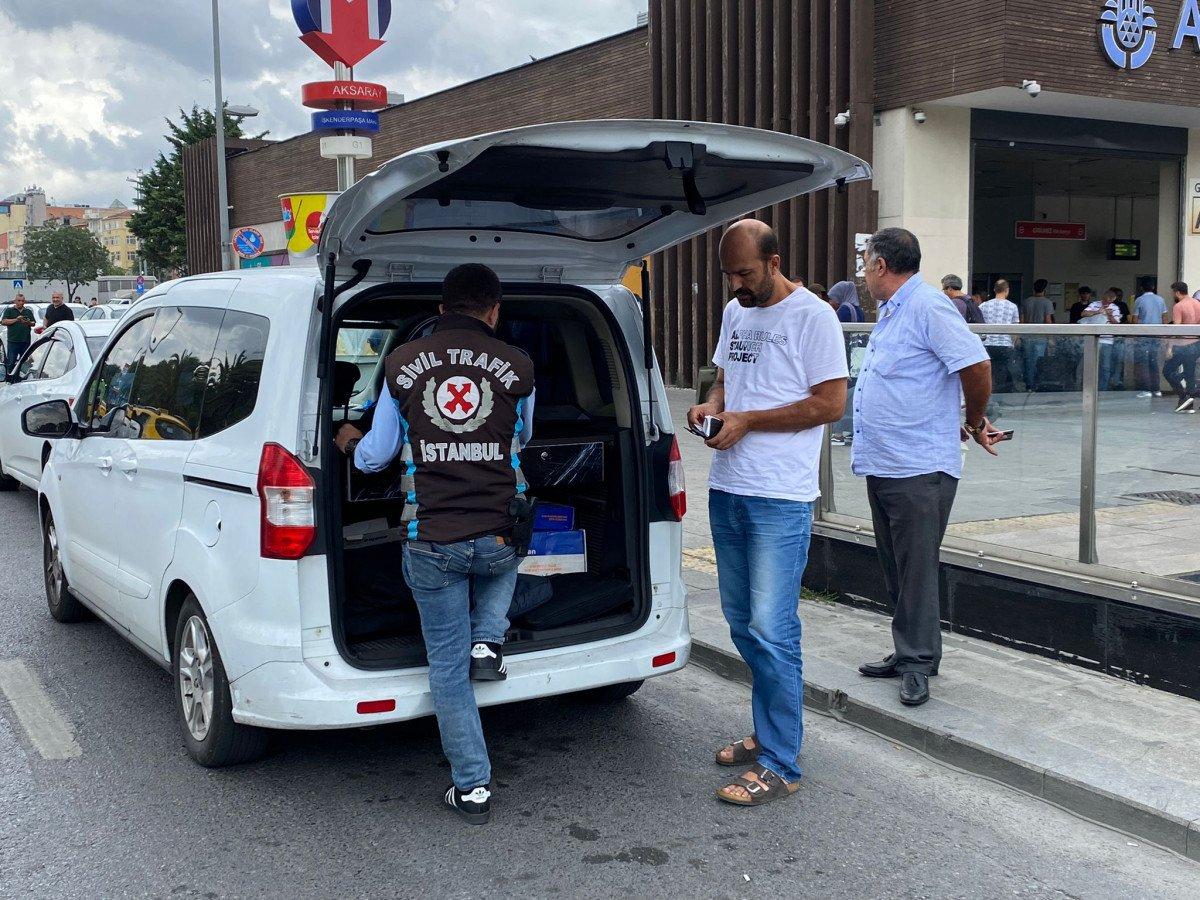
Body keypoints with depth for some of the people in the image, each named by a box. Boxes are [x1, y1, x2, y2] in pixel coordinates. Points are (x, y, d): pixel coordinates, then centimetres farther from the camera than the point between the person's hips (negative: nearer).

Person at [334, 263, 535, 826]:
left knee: (447, 665, 11)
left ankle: (473, 788, 16)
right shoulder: (517, 366, 1)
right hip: (498, 537, 1)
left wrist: (349, 444, 32)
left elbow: (376, 456, 9)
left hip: (431, 542, 0)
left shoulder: (402, 363, 2)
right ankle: (487, 642, 15)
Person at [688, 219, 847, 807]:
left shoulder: (812, 316, -9)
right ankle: (767, 733, 31)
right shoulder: (735, 312, 15)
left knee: (771, 631, -8)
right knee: (743, 624, 16)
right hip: (726, 491, 8)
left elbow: (830, 404, -13)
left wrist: (747, 420, -16)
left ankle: (780, 765, 2)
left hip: (780, 499, -8)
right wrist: (709, 406, 2)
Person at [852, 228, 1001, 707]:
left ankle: (919, 663, 7)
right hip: (882, 465, 10)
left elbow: (977, 365, -21)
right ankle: (907, 652, 26)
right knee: (896, 569, 16)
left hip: (919, 469, -10)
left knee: (916, 569, -3)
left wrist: (975, 423, -6)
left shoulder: (928, 307, -15)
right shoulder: (890, 312, 17)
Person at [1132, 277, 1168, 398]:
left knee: (1142, 363, -1)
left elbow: (1135, 320, -6)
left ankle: (1146, 390, -6)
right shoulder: (1161, 300, 7)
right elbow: (1164, 319, 10)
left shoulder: (1139, 300, -7)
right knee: (1154, 362, 12)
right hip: (1157, 336, 5)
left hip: (1142, 336, -5)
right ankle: (1157, 389, 13)